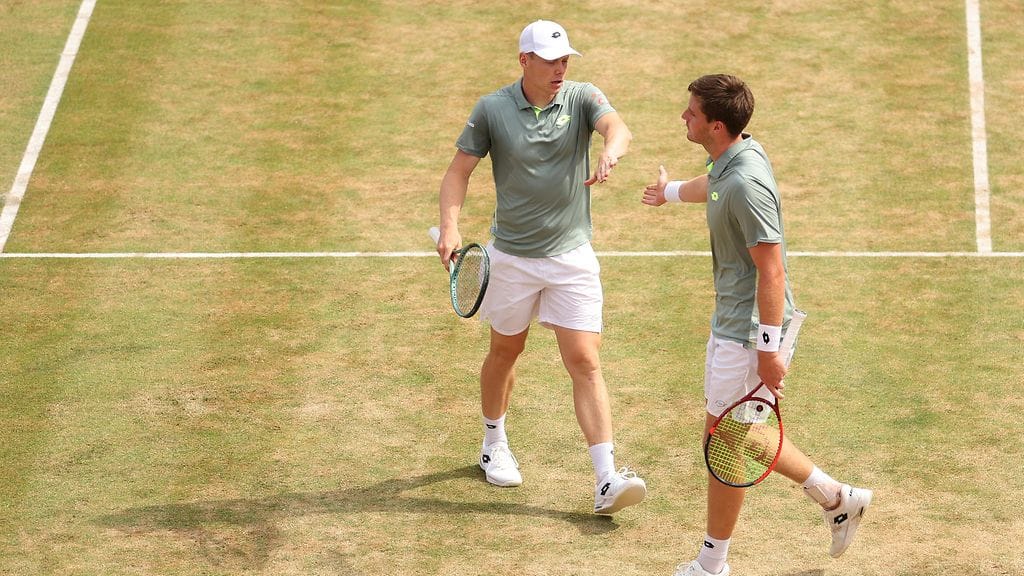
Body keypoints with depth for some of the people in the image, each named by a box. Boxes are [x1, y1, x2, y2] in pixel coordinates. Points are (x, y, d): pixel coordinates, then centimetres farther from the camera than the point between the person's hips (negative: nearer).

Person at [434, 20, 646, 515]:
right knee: (505, 350, 18)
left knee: (584, 362, -8)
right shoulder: (491, 109, -6)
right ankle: (494, 445, 43)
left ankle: (606, 482, -13)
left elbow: (617, 128, -26)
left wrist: (609, 154, -50)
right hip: (511, 257, 1)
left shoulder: (581, 98, -6)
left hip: (572, 256, -1)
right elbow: (459, 171, -1)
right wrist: (450, 226, -16)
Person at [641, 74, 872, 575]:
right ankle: (837, 499, 29)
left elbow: (771, 271, -26)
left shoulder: (746, 184, -27)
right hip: (729, 321, 10)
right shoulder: (730, 158, 3)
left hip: (749, 330, -10)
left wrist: (768, 351, -24)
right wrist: (671, 191, 51)